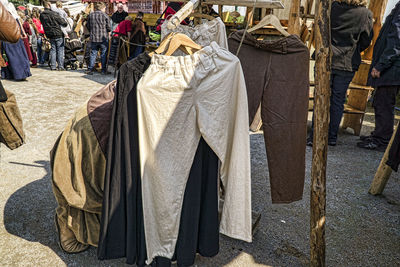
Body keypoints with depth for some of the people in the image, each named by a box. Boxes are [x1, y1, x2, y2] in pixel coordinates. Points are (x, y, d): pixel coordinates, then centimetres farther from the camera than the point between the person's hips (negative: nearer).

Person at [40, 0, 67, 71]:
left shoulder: (42, 15, 4)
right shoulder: (54, 13, -14)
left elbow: (44, 25, 10)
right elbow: (63, 23, -10)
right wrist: (66, 23, 10)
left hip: (50, 35, 5)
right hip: (58, 34, -5)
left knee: (53, 49, 11)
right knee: (60, 50, 0)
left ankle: (53, 66, 9)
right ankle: (60, 66, -2)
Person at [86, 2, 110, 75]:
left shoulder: (90, 15, 8)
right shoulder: (104, 15, -4)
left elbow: (87, 26, 12)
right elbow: (108, 27, -3)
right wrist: (108, 34, 12)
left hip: (93, 38, 3)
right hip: (103, 38, -3)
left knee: (93, 53, 8)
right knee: (103, 54, 4)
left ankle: (90, 69, 4)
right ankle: (104, 70, 5)